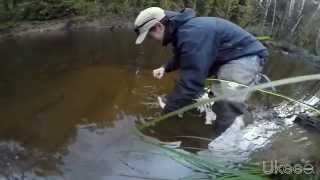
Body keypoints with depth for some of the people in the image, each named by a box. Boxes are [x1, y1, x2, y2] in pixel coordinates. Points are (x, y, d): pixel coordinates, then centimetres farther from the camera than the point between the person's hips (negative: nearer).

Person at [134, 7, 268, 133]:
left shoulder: (191, 34, -33)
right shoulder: (180, 28, 1)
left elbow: (190, 81, -34)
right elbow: (182, 57, 21)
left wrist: (167, 113, -24)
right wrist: (165, 68, 1)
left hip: (246, 56, -10)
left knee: (227, 104, -27)